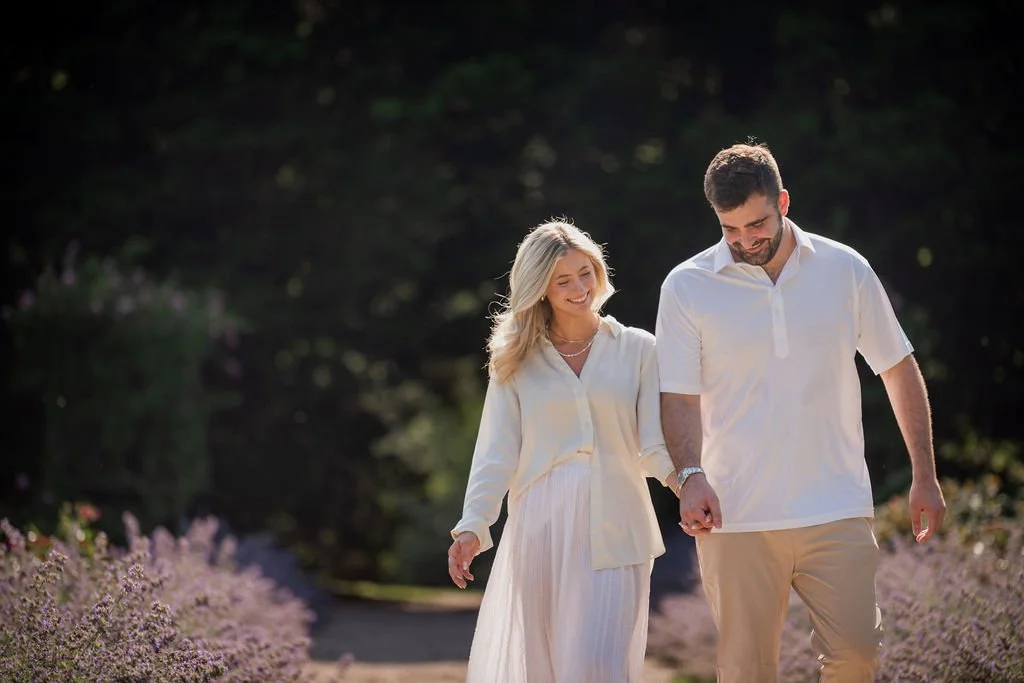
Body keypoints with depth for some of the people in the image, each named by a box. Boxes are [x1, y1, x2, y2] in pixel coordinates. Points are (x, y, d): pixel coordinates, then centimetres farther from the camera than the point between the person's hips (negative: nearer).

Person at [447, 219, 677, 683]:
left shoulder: (637, 350, 6)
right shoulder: (517, 361, 9)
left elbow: (656, 446, -1)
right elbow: (496, 453, 3)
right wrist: (472, 527, -10)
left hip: (613, 534, -1)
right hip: (539, 531, 2)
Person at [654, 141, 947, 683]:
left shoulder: (845, 270, 4)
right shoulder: (687, 287, 0)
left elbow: (899, 370, 12)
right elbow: (678, 397, -3)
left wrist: (925, 476, 9)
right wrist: (691, 476, -21)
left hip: (837, 510, 1)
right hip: (735, 517, -1)